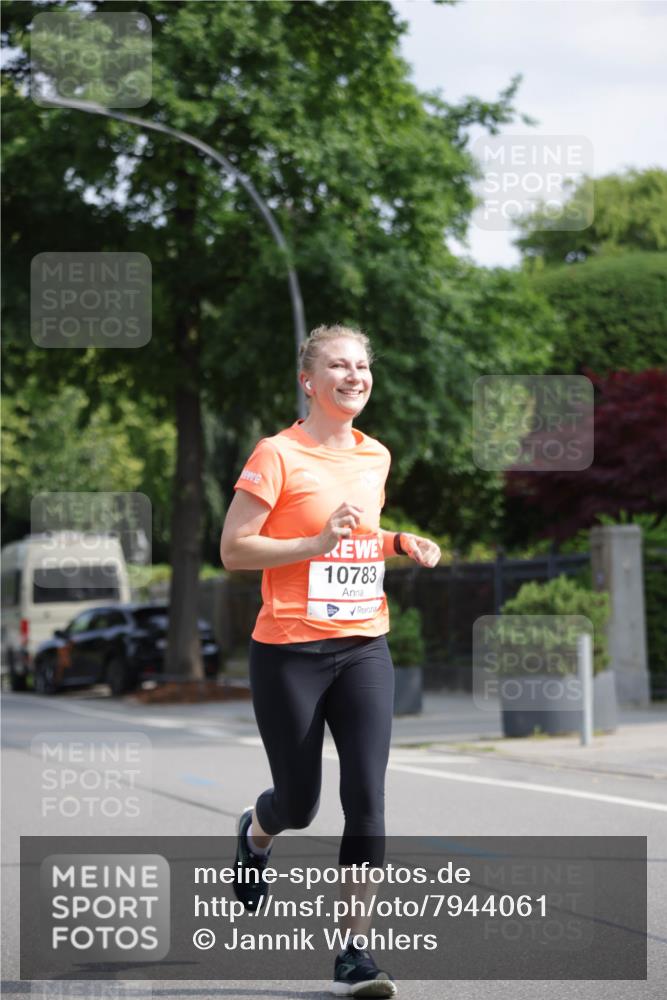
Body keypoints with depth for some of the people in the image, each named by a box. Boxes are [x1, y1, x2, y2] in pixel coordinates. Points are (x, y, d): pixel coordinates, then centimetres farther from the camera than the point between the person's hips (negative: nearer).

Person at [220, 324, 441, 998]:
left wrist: (400, 543, 8)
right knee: (299, 803, 7)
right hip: (289, 651, -4)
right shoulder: (278, 455, -9)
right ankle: (254, 834, 45)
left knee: (366, 800, -8)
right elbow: (233, 549, -11)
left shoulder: (375, 457, 11)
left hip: (363, 648, 4)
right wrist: (317, 542, -21)